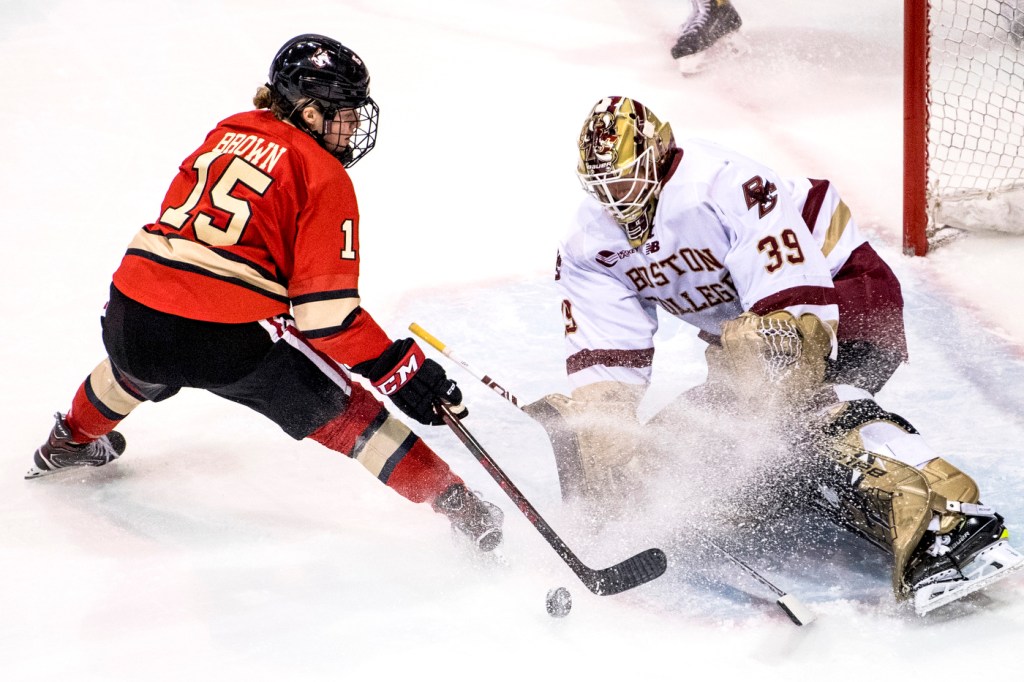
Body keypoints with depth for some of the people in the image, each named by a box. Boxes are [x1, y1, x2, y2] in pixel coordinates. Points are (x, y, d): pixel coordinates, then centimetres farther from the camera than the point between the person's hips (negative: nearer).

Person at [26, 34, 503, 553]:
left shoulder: (225, 133, 16)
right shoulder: (323, 175, -3)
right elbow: (326, 309, -10)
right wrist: (400, 368, -8)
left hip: (129, 316, 6)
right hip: (230, 343, -6)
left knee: (138, 368, 41)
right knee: (345, 413, 9)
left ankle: (69, 441, 64)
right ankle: (453, 500, 6)